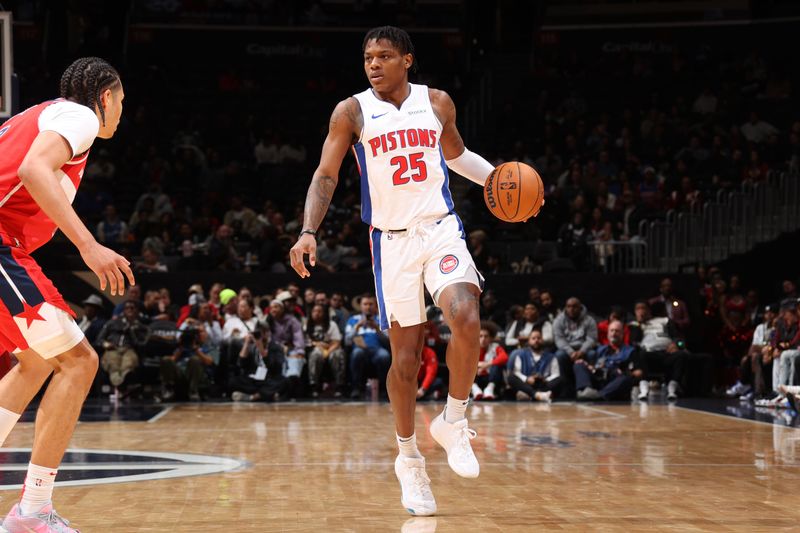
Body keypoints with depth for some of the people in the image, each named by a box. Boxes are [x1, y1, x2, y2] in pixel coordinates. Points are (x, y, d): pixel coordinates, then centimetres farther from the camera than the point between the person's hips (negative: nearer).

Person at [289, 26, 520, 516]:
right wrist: (308, 233, -19)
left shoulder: (438, 103, 4)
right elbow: (326, 176, -6)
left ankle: (454, 421, -4)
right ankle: (409, 458, 21)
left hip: (441, 230, 1)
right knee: (406, 356, 3)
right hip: (392, 240, -1)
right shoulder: (352, 112, -2)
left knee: (466, 319, -25)